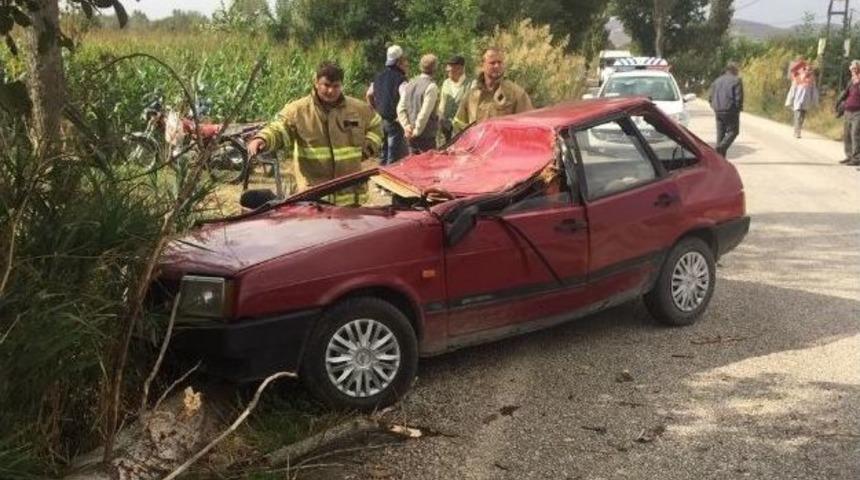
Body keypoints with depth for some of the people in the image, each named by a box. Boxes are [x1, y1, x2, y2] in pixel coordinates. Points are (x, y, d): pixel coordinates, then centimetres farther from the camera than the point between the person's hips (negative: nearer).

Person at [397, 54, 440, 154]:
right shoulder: (431, 87, -14)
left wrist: (406, 126, -3)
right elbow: (425, 113, -19)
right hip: (426, 136, -7)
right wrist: (417, 130, -11)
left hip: (410, 135, 7)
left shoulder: (410, 84, 8)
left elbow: (401, 108, 3)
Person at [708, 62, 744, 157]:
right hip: (731, 111, -6)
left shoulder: (717, 80, 14)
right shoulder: (736, 80, -5)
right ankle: (722, 146, -22)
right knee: (732, 131, 1)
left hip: (718, 111, 6)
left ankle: (720, 156, 10)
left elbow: (711, 97, 14)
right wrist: (738, 108, 2)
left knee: (720, 133, 11)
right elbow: (739, 97, -11)